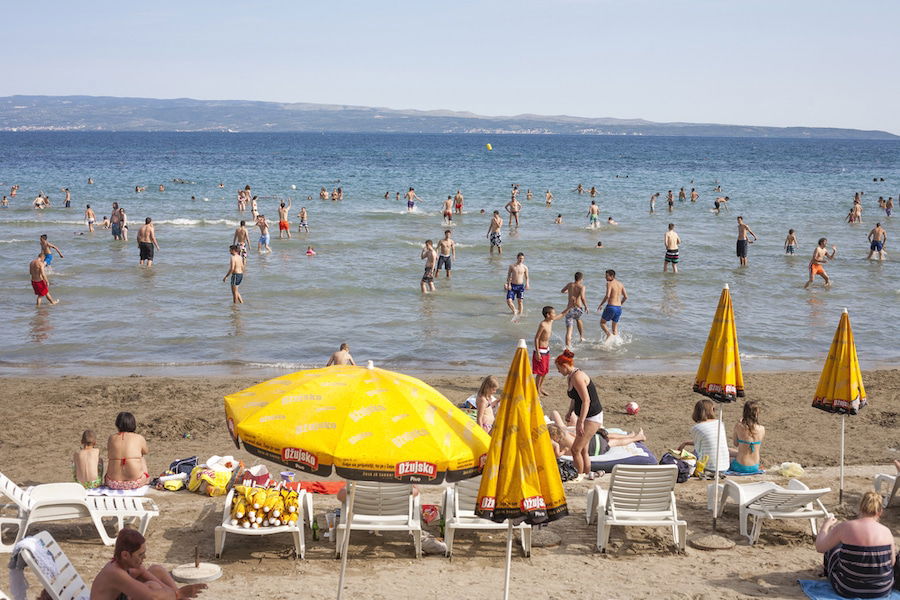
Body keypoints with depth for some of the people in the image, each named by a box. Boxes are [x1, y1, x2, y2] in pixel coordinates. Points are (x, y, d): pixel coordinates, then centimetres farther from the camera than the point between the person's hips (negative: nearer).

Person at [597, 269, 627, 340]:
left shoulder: (609, 283, -10)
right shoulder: (620, 284, 11)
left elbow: (607, 296, -21)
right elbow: (626, 297, 12)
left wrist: (600, 305, -9)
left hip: (610, 307, -6)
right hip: (619, 308, 6)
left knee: (602, 323, 11)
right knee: (615, 328, 16)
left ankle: (609, 334, -12)